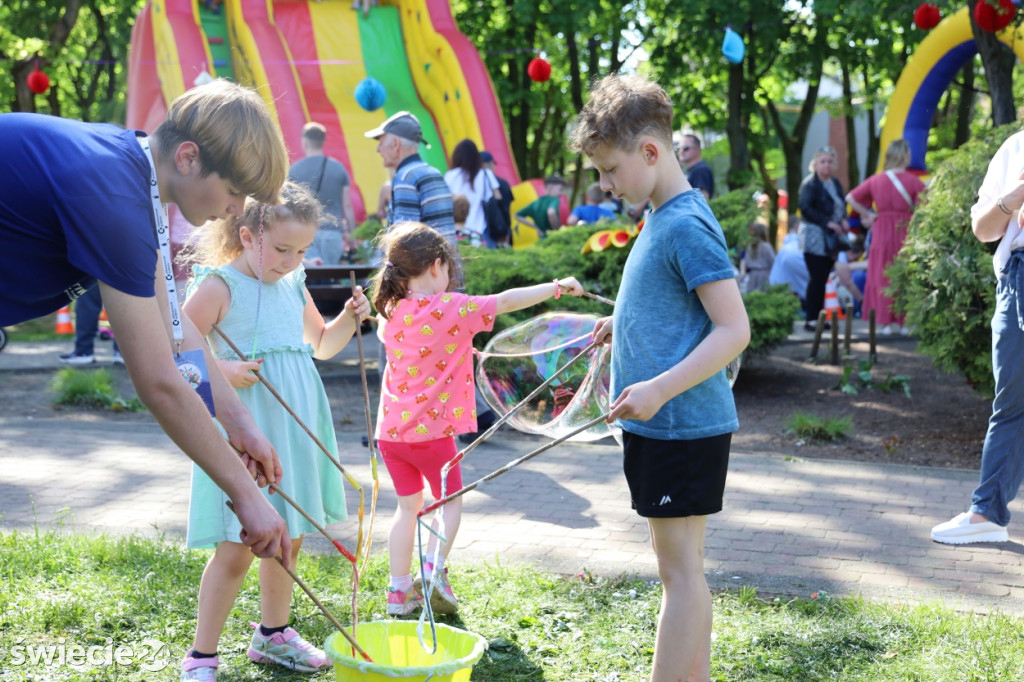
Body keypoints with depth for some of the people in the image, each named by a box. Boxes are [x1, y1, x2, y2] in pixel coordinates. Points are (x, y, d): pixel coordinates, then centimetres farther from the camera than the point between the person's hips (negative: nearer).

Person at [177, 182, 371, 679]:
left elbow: (321, 345, 25)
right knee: (237, 549, -7)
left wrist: (348, 320, 7)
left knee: (288, 540, 17)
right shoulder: (219, 285, -10)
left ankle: (273, 635, 35)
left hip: (294, 430, 7)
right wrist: (219, 371, -26)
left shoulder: (293, 285, 11)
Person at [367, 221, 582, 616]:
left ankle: (399, 590, 17)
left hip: (391, 429, 5)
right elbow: (507, 301, -8)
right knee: (450, 500, 14)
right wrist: (558, 287, 0)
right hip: (432, 430, -5)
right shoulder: (451, 309, -13)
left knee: (408, 505, 17)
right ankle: (434, 569, -4)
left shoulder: (390, 313, 2)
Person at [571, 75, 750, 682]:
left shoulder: (686, 226, -17)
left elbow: (734, 328, -22)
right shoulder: (663, 218, 13)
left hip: (682, 426, -10)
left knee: (680, 568, -4)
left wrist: (660, 389, -29)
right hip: (666, 424, 10)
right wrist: (624, 325, 13)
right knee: (685, 567, 15)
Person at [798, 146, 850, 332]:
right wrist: (827, 222, -20)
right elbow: (805, 208, -17)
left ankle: (818, 317, 14)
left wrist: (843, 221, 3)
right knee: (817, 279, -9)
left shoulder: (835, 182, 14)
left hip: (831, 239, 7)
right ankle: (811, 319, -6)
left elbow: (842, 205, 23)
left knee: (822, 279, 9)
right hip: (815, 238, -7)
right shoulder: (810, 183, -9)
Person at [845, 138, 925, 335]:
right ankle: (904, 322, 10)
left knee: (882, 277, 8)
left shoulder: (876, 180, 1)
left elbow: (850, 198, 3)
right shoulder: (912, 180, -7)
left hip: (882, 231, 2)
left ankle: (886, 322, 8)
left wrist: (867, 214, 6)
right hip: (906, 231, -2)